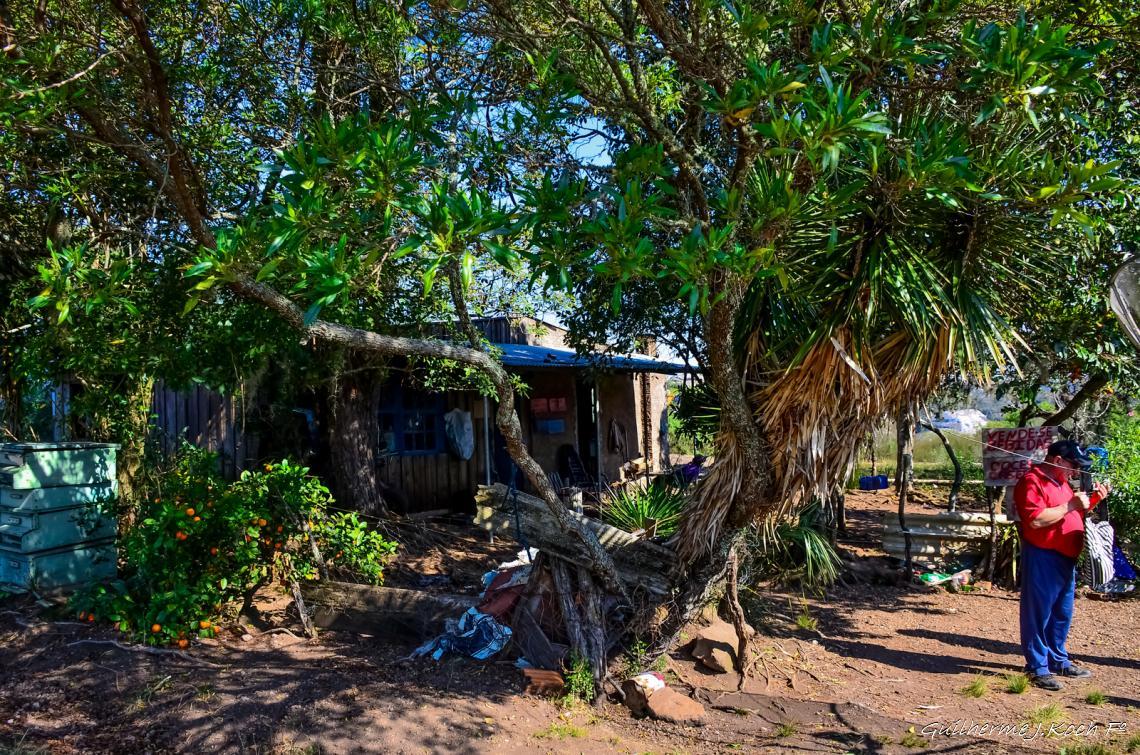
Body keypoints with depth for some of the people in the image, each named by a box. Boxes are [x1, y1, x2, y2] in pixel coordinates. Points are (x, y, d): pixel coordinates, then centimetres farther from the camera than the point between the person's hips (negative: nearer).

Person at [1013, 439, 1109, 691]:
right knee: (1038, 614, -2)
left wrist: (1093, 500, 11)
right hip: (1042, 558, -10)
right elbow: (1036, 520, -25)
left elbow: (1074, 515, 27)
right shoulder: (1032, 482, -14)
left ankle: (1058, 661, 29)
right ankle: (1037, 668, 5)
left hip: (1065, 559, 10)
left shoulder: (1060, 482, 18)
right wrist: (1070, 505, -19)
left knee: (1062, 614, 17)